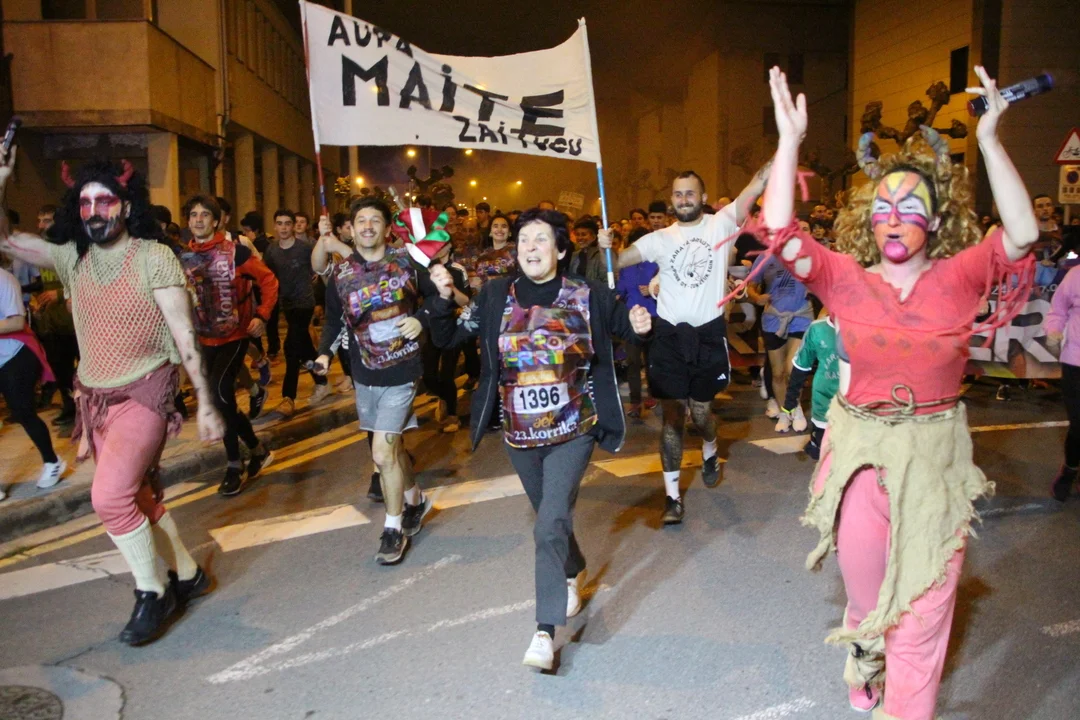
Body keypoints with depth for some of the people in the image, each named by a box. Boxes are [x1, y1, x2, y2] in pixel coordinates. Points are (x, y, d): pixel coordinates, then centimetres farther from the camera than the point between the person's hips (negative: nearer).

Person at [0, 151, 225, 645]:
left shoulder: (153, 258, -11)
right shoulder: (72, 257, 5)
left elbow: (184, 334, -12)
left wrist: (206, 404, -13)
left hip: (144, 394, -6)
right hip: (95, 398, 6)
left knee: (110, 496, -19)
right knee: (137, 498, 13)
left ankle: (152, 591, 1)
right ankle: (186, 575, 31)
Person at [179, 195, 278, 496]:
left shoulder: (236, 251, -9)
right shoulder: (184, 257, 3)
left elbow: (268, 280, -7)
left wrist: (262, 315, -17)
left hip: (234, 336, -5)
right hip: (204, 340, 6)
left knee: (219, 392, -20)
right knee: (222, 400, 8)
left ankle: (235, 465, -2)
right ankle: (257, 450, 28)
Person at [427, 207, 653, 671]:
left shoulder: (588, 296, -8)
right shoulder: (496, 297, -3)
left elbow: (626, 325, 5)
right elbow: (445, 338, -2)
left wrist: (639, 326, -19)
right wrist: (444, 297, -20)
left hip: (573, 431, -3)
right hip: (520, 435, 4)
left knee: (551, 524, -14)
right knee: (551, 519, 22)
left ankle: (546, 630, -5)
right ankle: (572, 575, 51)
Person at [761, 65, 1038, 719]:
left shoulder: (959, 278, -4)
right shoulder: (847, 279, -4)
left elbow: (1023, 235, -19)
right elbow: (781, 231, -16)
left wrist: (989, 140, -23)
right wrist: (790, 139, -19)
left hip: (934, 455, 0)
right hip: (859, 449, 1)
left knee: (923, 604, 6)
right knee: (866, 588, 18)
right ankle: (867, 654, 51)